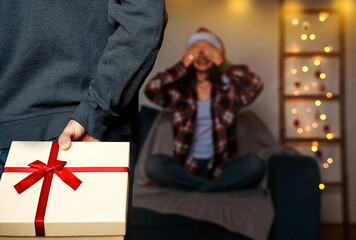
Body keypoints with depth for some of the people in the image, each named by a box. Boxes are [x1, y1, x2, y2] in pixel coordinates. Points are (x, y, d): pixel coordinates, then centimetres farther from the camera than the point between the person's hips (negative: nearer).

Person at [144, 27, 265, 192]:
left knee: (255, 164, -28)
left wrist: (222, 64, -10)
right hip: (186, 165, 0)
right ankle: (218, 187, -22)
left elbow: (256, 86, -15)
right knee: (152, 164, -28)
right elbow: (151, 90, -14)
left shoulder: (228, 87, 6)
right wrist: (182, 65, -9)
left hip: (220, 164, 0)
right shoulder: (178, 89, 6)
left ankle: (194, 188, -21)